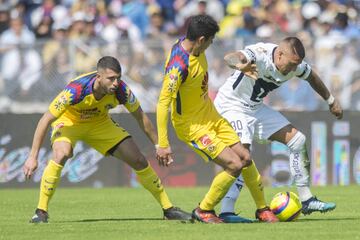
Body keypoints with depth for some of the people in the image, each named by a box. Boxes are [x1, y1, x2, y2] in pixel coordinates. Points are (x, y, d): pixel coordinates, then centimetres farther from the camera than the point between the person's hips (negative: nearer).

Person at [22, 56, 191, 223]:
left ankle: (168, 209, 15)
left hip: (99, 123, 4)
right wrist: (33, 156, -33)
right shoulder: (76, 90, -39)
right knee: (61, 154, -36)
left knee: (139, 161, -2)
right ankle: (41, 212, -22)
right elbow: (45, 120, -32)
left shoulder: (121, 90, -27)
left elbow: (141, 118, -8)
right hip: (67, 121, -4)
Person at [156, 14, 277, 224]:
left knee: (245, 158, 8)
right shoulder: (179, 65, -32)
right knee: (235, 165, -14)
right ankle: (204, 211, 4)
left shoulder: (196, 49, -5)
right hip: (192, 126, -9)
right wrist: (163, 144, -31)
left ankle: (263, 209, 25)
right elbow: (163, 104, -30)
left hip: (210, 116, 9)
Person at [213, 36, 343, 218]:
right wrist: (240, 65, -74)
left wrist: (331, 101, 26)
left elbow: (311, 77, 16)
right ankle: (226, 211, -29)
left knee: (298, 140, 5)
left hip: (256, 108, 8)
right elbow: (229, 57, -51)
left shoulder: (294, 63, -7)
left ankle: (307, 201, 15)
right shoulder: (260, 55, -30)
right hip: (232, 106, -8)